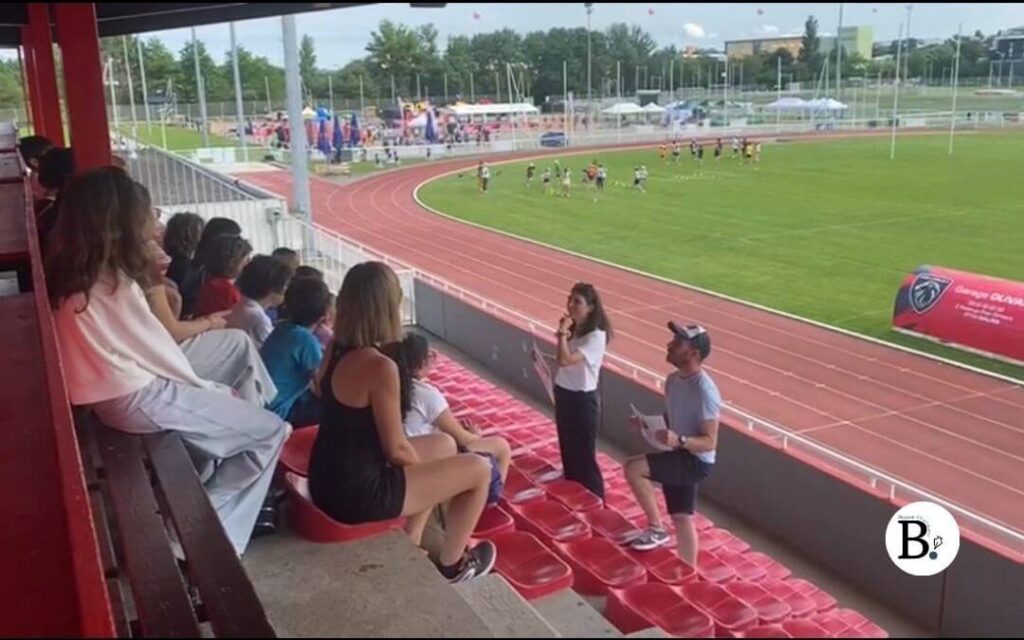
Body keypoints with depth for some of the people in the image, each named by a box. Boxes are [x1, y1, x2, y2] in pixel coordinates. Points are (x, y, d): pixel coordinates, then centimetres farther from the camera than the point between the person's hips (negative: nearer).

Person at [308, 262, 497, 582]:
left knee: (444, 445, 26)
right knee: (479, 469, 5)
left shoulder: (336, 352, 0)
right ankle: (452, 563, 26)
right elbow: (396, 449, -17)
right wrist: (424, 469, 1)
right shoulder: (380, 367, -26)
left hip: (329, 480, 9)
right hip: (357, 494, -9)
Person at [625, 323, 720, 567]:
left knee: (633, 468, -22)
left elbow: (710, 442, -23)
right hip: (680, 457, 9)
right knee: (682, 518, 16)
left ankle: (656, 529, -5)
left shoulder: (705, 391, -24)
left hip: (696, 462, -9)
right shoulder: (673, 380, 3)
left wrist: (679, 440, -39)